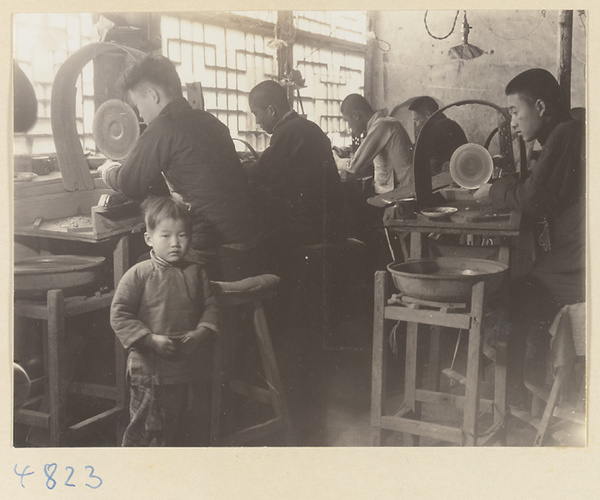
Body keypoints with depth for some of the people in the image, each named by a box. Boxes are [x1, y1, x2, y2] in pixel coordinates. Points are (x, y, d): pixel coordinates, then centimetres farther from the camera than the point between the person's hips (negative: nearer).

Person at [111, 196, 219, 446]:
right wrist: (152, 340, -19)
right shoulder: (139, 274, -9)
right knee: (148, 428, 3)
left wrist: (200, 333, -11)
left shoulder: (196, 273, 3)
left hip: (189, 366, 5)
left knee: (190, 428, 19)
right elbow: (119, 314, -11)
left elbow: (210, 307, 8)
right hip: (149, 367, -4)